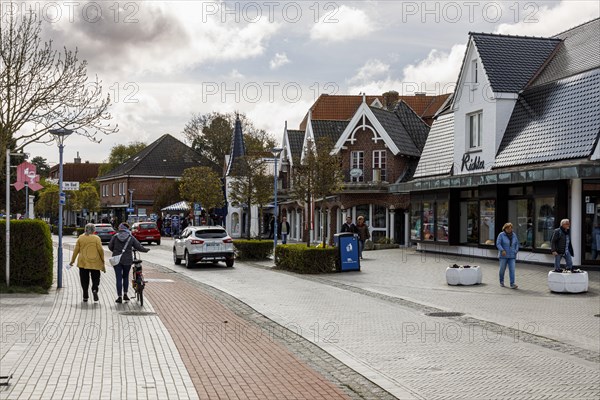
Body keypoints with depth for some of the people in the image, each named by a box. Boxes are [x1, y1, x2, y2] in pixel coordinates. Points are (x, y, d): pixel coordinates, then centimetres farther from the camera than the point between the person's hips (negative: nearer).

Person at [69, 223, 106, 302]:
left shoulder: (80, 238, 3)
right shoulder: (96, 238, -3)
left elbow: (76, 250, 4)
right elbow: (100, 250, -5)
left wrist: (72, 261, 13)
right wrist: (103, 261, 4)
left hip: (83, 262, 2)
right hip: (95, 263, -1)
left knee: (84, 280, 9)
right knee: (95, 278, 9)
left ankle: (85, 296, 7)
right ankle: (95, 290, -17)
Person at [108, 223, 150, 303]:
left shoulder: (115, 237, -1)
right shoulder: (131, 238, -2)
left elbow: (110, 247, 4)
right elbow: (138, 247, 1)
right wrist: (146, 250, 18)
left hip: (117, 260, 0)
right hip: (127, 260, 0)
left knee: (119, 278, 3)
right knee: (126, 277, 18)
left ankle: (119, 297, 2)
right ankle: (125, 294, 17)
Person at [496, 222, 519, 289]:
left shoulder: (514, 235, 4)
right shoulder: (501, 235, -7)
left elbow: (516, 243, 12)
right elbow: (498, 244, -13)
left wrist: (516, 251, 0)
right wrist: (502, 250, -27)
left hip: (511, 256, 2)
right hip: (503, 255, -2)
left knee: (512, 269, -9)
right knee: (502, 269, 6)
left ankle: (512, 284, -14)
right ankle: (501, 281, 28)